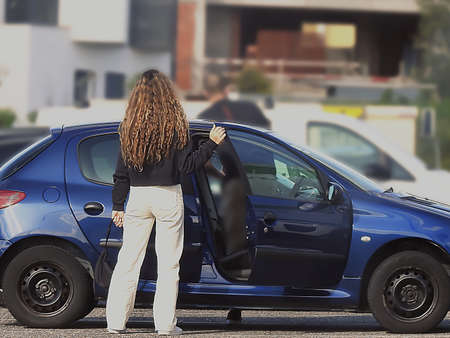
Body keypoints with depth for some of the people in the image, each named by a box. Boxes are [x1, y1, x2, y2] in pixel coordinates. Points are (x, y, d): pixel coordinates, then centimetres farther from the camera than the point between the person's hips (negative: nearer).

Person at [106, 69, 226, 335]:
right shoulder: (176, 125, -9)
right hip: (168, 196, -3)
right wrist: (212, 144, 3)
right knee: (168, 263, 4)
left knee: (128, 260, 8)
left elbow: (122, 171, 4)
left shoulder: (130, 126, 1)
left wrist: (118, 205, 11)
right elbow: (186, 165, -8)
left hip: (137, 197, 3)